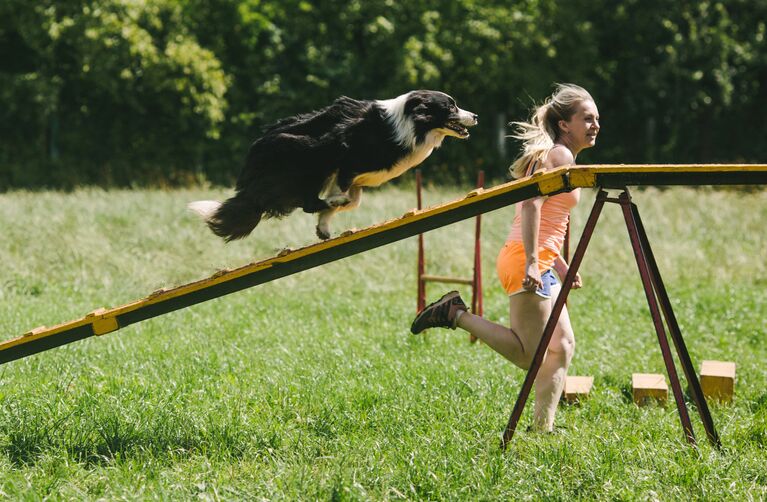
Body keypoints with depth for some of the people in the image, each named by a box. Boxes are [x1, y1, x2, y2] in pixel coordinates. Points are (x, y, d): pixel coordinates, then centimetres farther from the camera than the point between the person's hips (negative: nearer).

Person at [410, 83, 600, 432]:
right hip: (527, 260, -11)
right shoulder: (560, 155, -9)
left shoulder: (553, 156, 22)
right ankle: (457, 315, -4)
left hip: (539, 262, 11)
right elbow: (531, 204, -21)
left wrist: (560, 266, 24)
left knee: (562, 345, 9)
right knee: (529, 356, -10)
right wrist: (532, 262, -27)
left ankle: (542, 428, 9)